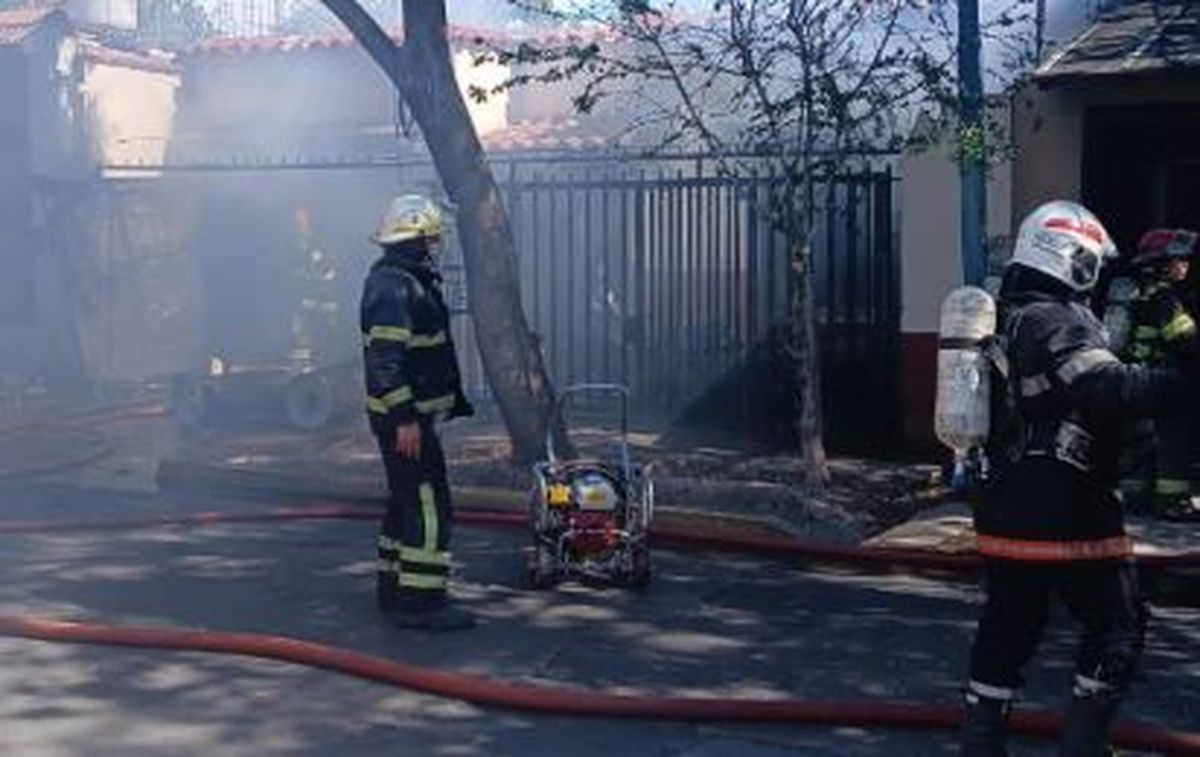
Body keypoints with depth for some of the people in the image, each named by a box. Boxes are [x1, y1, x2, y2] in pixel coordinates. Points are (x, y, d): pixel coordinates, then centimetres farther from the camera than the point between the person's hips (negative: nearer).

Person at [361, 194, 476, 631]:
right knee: (429, 508, -10)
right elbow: (385, 358, -25)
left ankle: (392, 587, 28)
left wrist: (455, 401, 27)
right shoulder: (394, 287, -18)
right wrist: (405, 418, -27)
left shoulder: (410, 282, 16)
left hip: (410, 415, 11)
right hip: (404, 418, -11)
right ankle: (421, 601, -8)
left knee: (407, 501, 18)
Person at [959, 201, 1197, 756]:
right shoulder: (1056, 322, -17)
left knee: (1008, 626, 15)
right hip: (1066, 515, -9)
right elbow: (1115, 390, -27)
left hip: (1005, 511, 9)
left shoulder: (1008, 318, 14)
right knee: (1117, 625, 6)